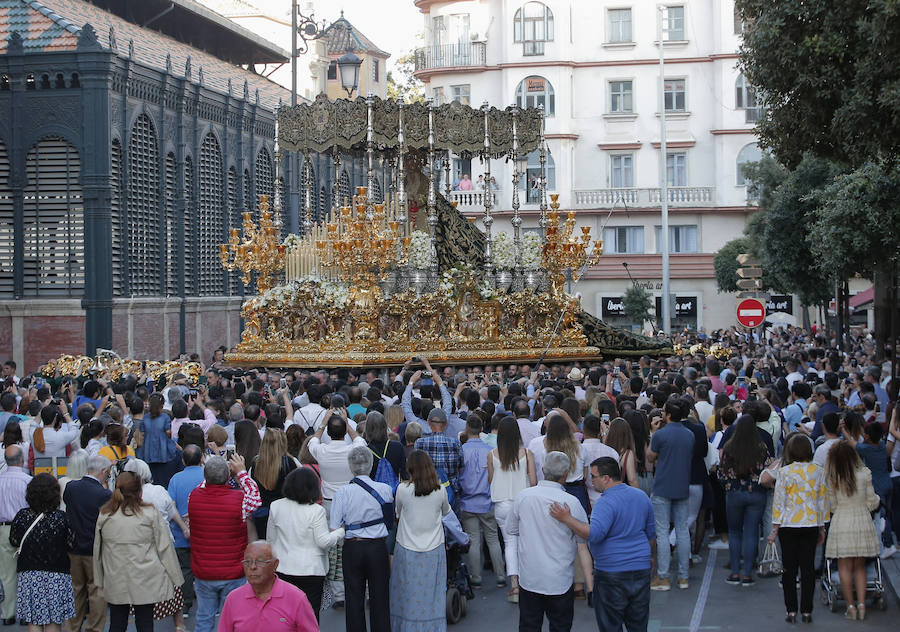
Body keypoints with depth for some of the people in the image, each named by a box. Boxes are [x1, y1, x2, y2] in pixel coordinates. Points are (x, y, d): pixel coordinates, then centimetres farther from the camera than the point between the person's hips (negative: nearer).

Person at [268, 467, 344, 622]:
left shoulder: (276, 507, 1)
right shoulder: (316, 510, -13)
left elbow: (271, 540, 9)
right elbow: (323, 541, -11)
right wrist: (341, 531, 4)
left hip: (284, 570, 4)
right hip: (311, 569, -4)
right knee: (310, 614, 2)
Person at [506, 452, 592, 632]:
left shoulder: (523, 496, -5)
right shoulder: (572, 503, -13)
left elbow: (511, 529, 10)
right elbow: (583, 546, -10)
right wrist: (590, 582, -5)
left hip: (529, 578, 2)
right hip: (560, 582, -2)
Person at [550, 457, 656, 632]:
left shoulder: (606, 503, -17)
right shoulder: (641, 496, 8)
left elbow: (594, 534, -31)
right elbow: (651, 533, 18)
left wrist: (567, 519, -28)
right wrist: (650, 556, 33)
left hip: (612, 574, -7)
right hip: (641, 570, 7)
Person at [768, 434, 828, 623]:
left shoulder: (784, 472, -8)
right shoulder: (818, 472, 0)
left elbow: (779, 501, -7)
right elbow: (822, 501, 5)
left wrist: (775, 529, 0)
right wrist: (822, 528, 14)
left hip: (788, 525, -2)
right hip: (811, 526, 2)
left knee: (789, 568, 6)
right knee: (808, 568, 7)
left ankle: (791, 611, 6)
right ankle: (806, 611, 7)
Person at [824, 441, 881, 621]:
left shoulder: (831, 478, -7)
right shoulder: (864, 474, -7)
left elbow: (832, 506, 0)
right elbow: (872, 503, 0)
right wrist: (876, 498, 23)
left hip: (841, 524, -1)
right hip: (863, 524, 1)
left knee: (845, 567, 7)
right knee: (860, 567, 13)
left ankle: (850, 605, 6)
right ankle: (861, 603, 6)